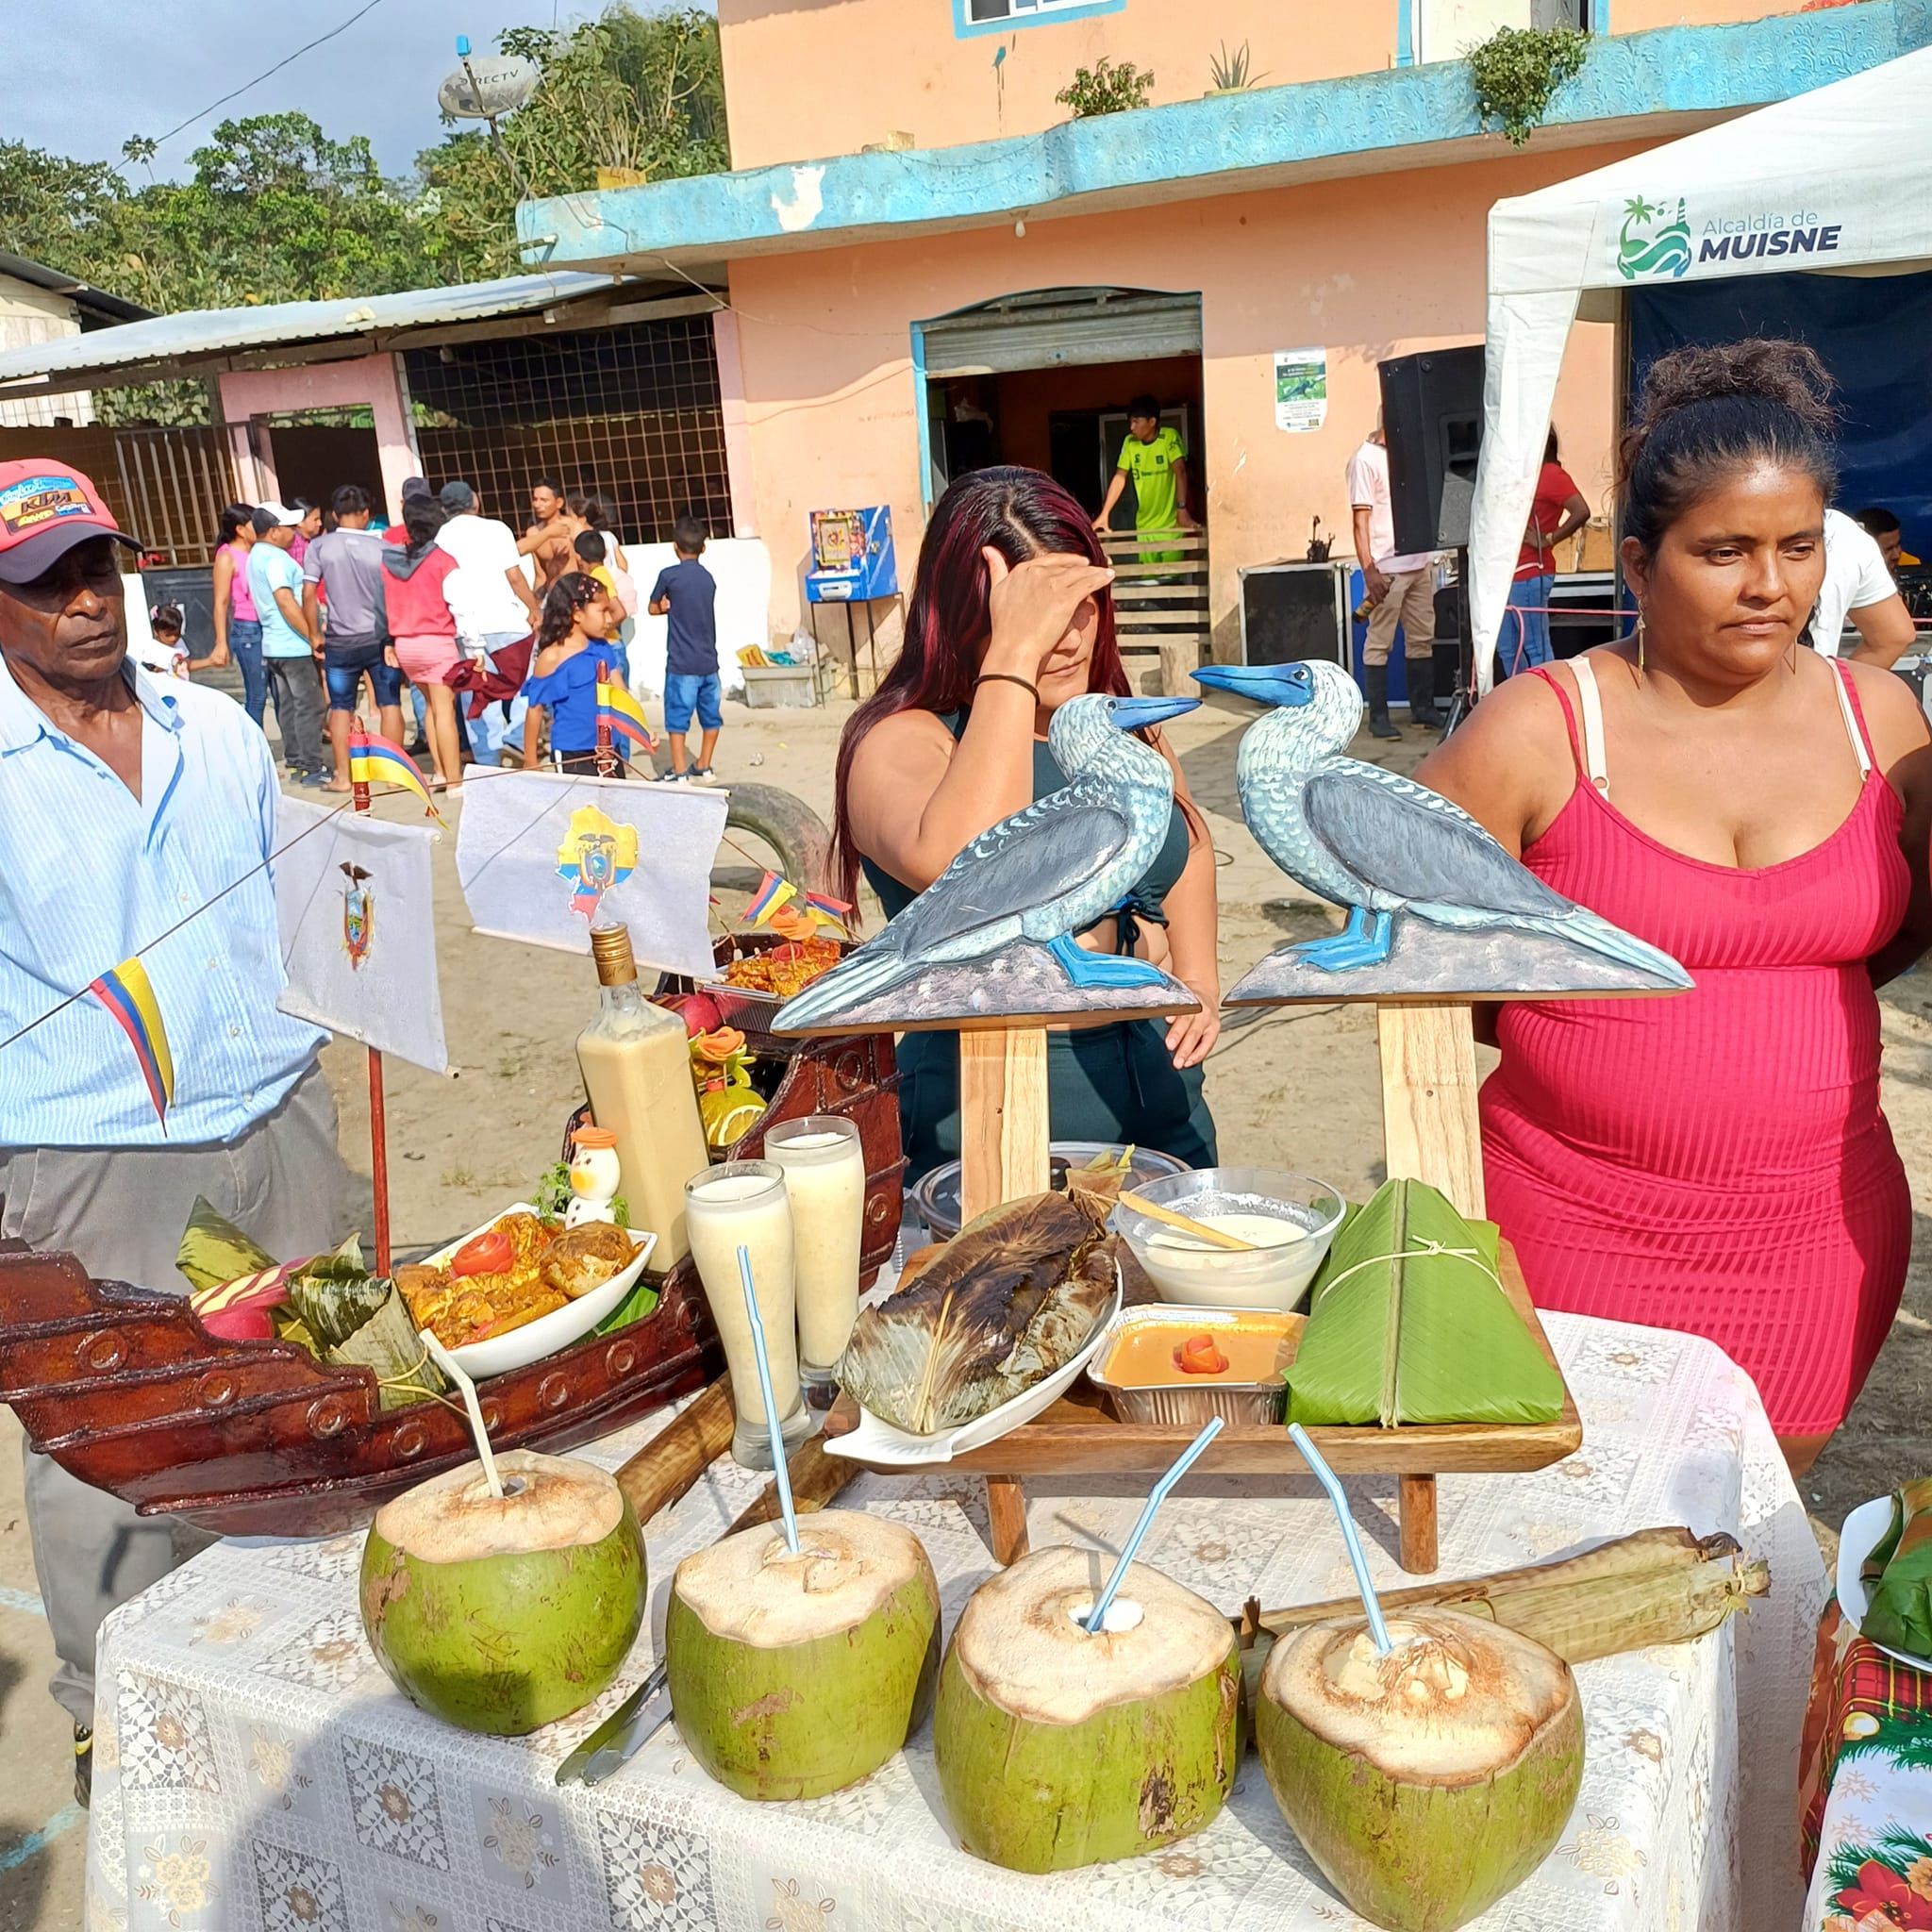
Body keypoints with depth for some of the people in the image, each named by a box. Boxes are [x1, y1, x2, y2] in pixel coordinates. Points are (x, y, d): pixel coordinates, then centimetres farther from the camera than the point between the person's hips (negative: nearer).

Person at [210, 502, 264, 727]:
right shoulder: (227, 557, -5)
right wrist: (221, 644, -14)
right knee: (256, 697, -4)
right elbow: (221, 603, -8)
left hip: (269, 628, 6)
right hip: (247, 631, -6)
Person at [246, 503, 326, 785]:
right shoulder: (275, 558, -16)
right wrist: (312, 637, -19)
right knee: (309, 707, -6)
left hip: (273, 644, 10)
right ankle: (311, 769, -5)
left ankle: (295, 763, 17)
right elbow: (286, 602, -23)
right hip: (294, 647, -10)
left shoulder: (256, 555, 16)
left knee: (288, 707, 12)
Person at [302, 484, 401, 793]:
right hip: (380, 639, 0)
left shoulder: (320, 546, -3)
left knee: (340, 707, 10)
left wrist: (315, 635, 5)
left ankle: (342, 776, 11)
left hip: (340, 642, 1)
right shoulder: (381, 547, -4)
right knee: (389, 703, 8)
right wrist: (394, 640, -1)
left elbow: (309, 595, -5)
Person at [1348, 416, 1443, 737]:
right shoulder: (1365, 460, -8)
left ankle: (1423, 708, 21)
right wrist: (1368, 569, -19)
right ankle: (1378, 716, 4)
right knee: (1380, 643, -2)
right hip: (1386, 568, -8)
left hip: (1419, 563, 8)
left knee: (1422, 638, 11)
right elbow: (1360, 520, -13)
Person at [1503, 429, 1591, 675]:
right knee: (1507, 650, 12)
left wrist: (1549, 539, -16)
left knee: (1536, 648, -7)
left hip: (1530, 574, -10)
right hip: (1508, 574, 10)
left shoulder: (1552, 474, -8)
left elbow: (1581, 512, -21)